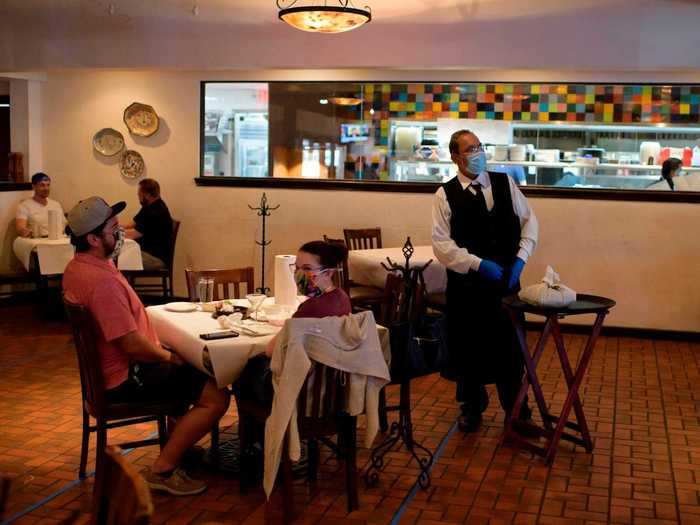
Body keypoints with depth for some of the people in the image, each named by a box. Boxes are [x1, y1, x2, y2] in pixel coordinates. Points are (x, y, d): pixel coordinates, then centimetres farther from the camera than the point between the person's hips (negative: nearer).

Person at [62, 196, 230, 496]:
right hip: (124, 379, -11)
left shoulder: (78, 267, 4)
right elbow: (132, 345, -29)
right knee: (216, 397, -15)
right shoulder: (102, 281, -29)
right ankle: (163, 471, -5)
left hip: (107, 367, 11)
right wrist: (168, 356, -11)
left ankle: (179, 440, 31)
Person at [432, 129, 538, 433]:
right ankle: (472, 407, 30)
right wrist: (478, 264, -18)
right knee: (469, 347, 10)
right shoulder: (445, 194, -5)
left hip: (507, 279, 2)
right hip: (466, 283, -2)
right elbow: (441, 244, -11)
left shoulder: (505, 183, 5)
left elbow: (529, 221, 9)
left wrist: (520, 258, -4)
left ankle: (515, 407, 29)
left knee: (510, 346, 10)